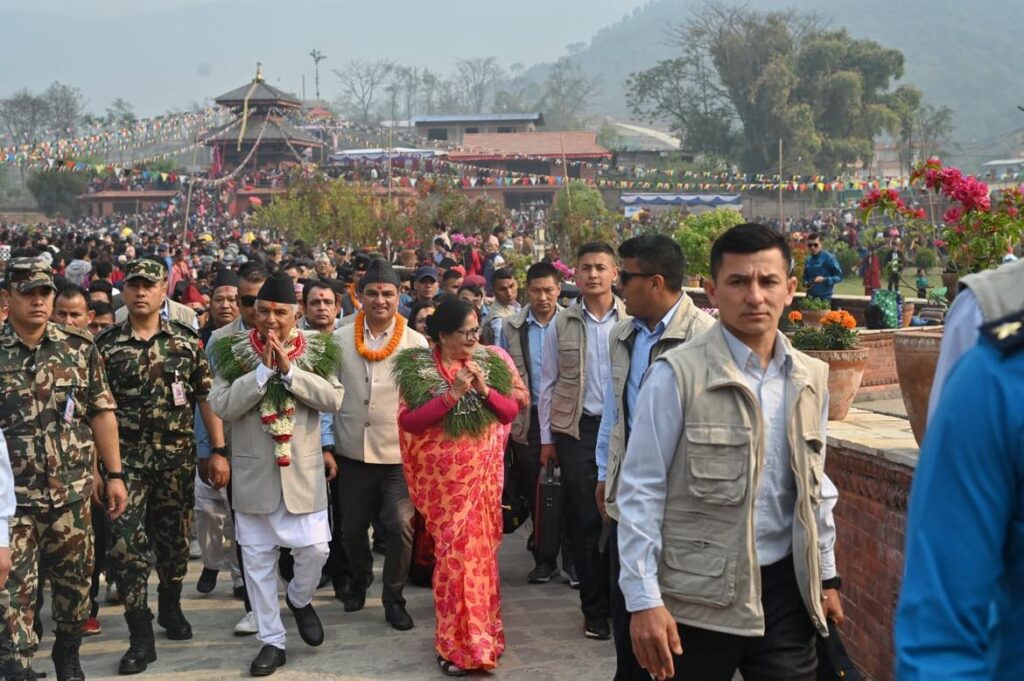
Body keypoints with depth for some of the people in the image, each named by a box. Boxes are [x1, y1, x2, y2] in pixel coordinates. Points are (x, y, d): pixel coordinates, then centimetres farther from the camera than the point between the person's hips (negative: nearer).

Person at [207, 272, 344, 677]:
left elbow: (333, 399, -12)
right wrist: (263, 369, -19)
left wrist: (289, 370, -19)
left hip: (303, 472, 0)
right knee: (257, 560, 7)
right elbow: (222, 406, -12)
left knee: (315, 549, -4)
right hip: (253, 474, 0)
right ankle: (272, 641, 20)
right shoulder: (233, 352, -2)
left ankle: (300, 600, 29)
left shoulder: (316, 351, 0)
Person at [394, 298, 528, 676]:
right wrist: (453, 394, -21)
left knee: (480, 548, 10)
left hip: (483, 472, 3)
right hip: (442, 475, -3)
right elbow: (408, 421, -14)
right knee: (453, 551, 1)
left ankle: (474, 633, 27)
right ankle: (457, 643, 14)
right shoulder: (418, 367, -7)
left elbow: (511, 411, 0)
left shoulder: (492, 361, 1)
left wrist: (484, 389, -18)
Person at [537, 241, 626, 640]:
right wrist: (547, 437, 7)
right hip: (576, 429, 1)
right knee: (583, 522, 5)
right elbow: (547, 384, 9)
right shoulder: (562, 324, 5)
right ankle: (595, 609, 15)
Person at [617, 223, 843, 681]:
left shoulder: (810, 378, 6)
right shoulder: (677, 374, -12)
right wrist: (644, 600, -15)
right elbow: (640, 491, -12)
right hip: (699, 597, -4)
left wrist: (826, 576, 16)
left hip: (785, 588, 4)